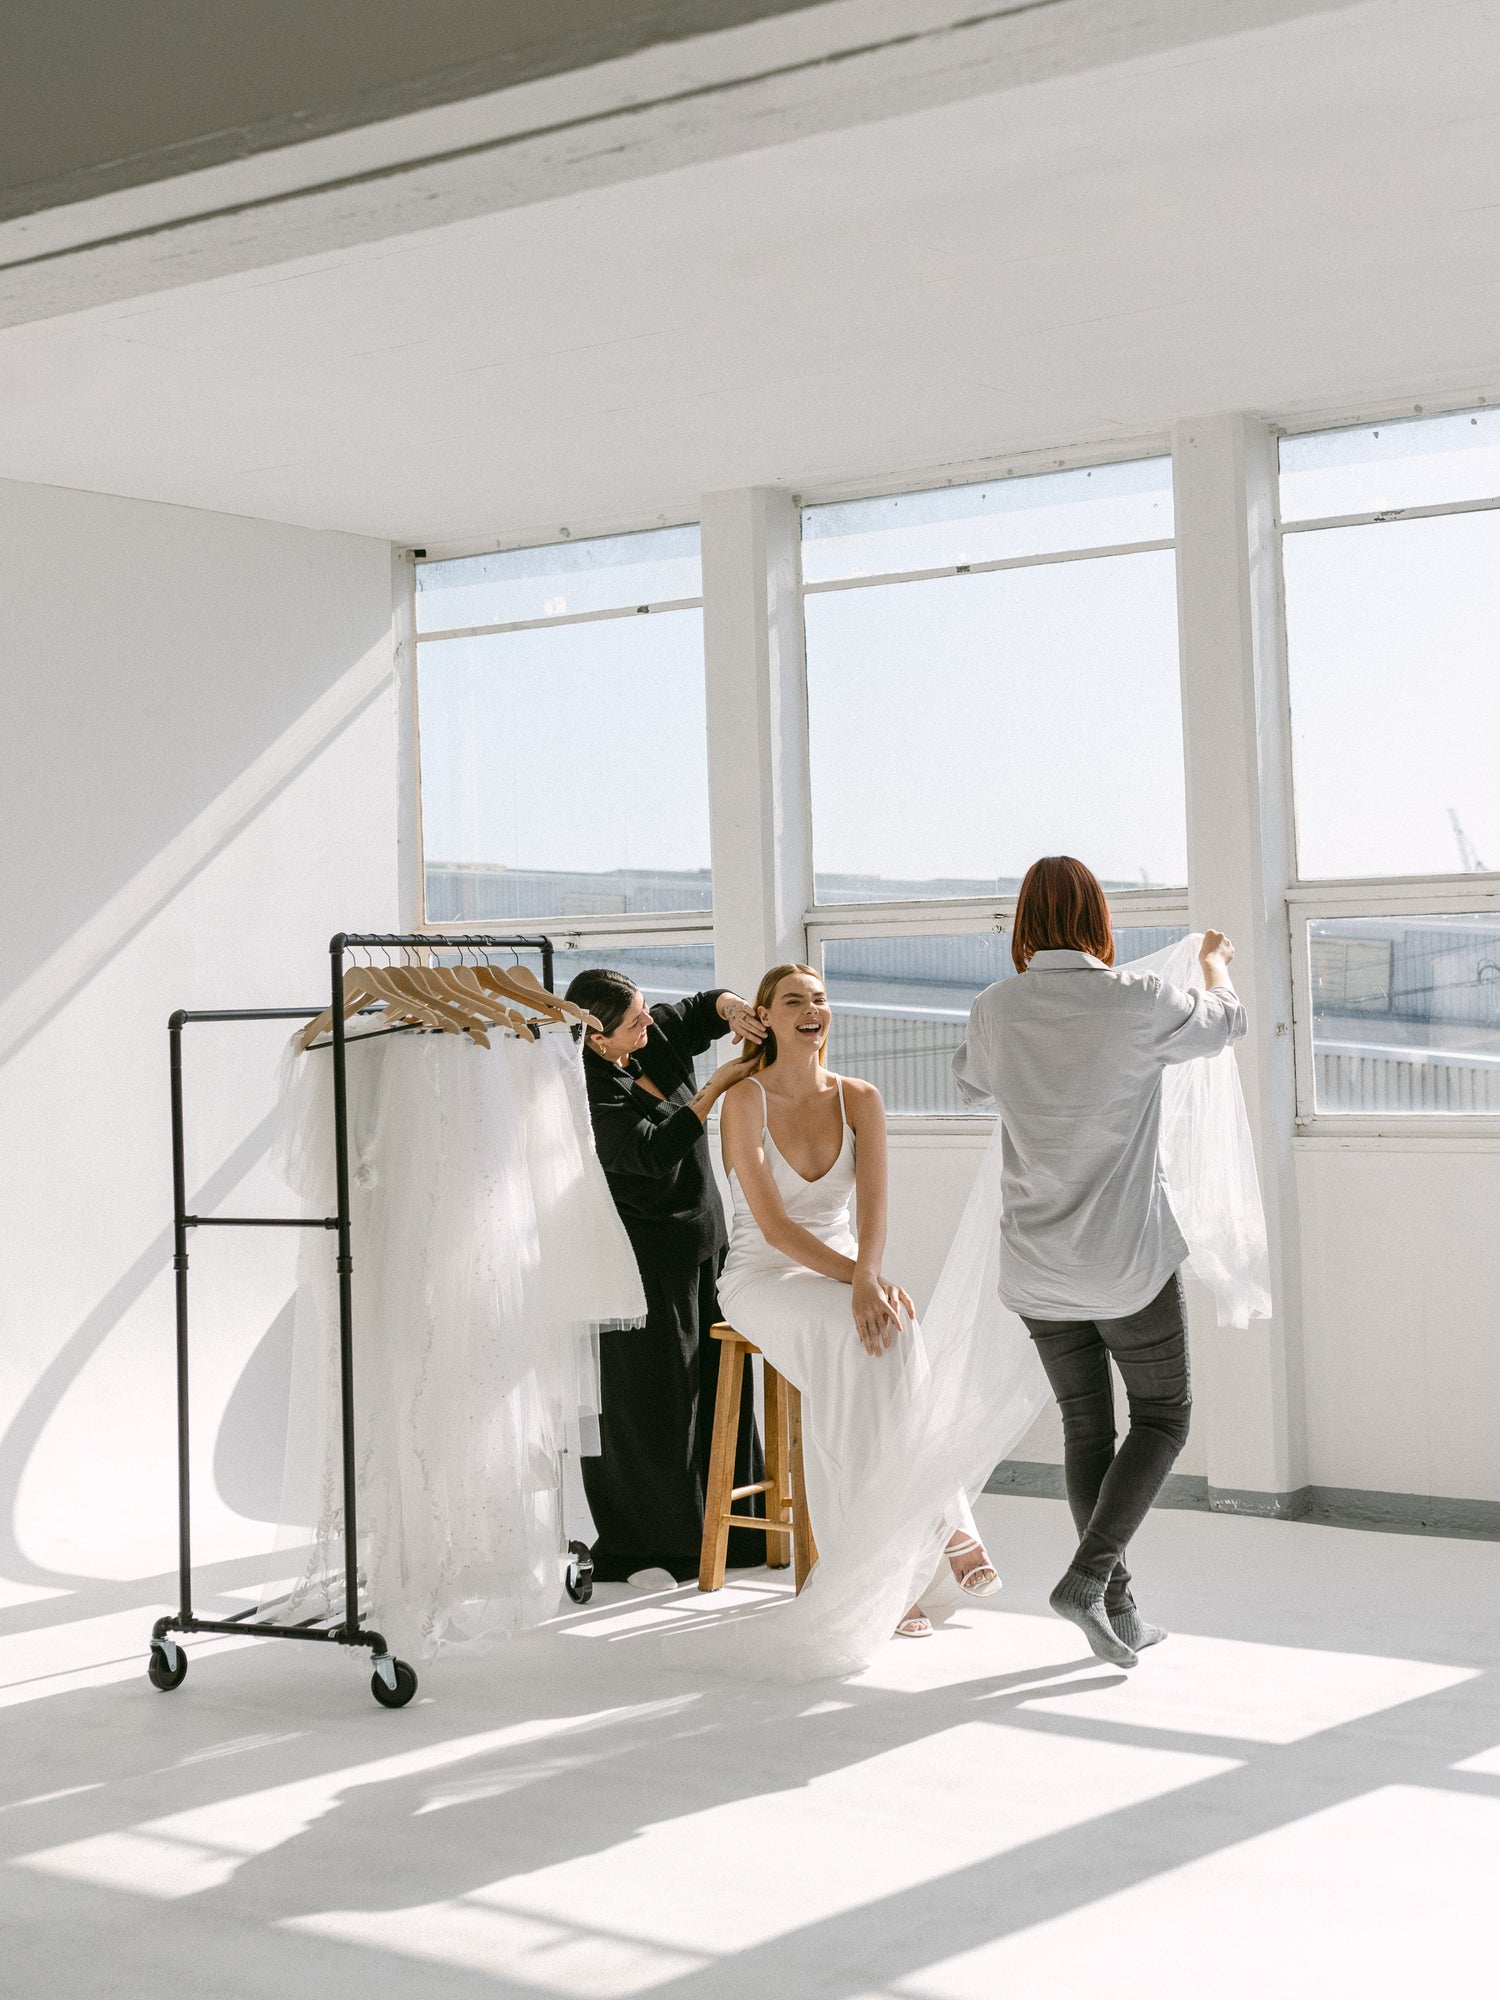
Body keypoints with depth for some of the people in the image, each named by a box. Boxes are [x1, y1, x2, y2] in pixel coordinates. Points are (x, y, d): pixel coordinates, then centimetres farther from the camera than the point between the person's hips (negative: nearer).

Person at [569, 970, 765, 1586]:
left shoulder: (654, 1036, 0)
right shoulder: (588, 1095, -22)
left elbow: (708, 1004, 12)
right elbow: (654, 1152, -28)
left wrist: (733, 1009, -11)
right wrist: (717, 1085, -27)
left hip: (701, 1243, 8)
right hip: (645, 1263, -8)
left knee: (716, 1383, 11)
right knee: (645, 1398, -1)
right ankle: (635, 1549, 10)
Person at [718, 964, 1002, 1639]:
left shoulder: (859, 1099, 0)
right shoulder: (746, 1102, -10)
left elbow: (873, 1207, -14)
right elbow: (773, 1227, -18)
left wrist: (866, 1278, -35)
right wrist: (861, 1280, -29)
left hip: (841, 1274, 3)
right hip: (763, 1280, -3)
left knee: (886, 1338, -32)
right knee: (856, 1337, -34)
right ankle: (948, 1526, -29)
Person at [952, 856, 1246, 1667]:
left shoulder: (995, 1010, -4)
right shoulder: (1139, 1003, -13)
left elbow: (970, 1084, 18)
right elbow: (1224, 1022, 8)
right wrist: (1215, 962, 31)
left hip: (1038, 1265, 4)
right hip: (1130, 1259, -3)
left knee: (1086, 1426, 14)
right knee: (1162, 1416, 12)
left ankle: (1119, 1611, 17)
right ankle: (1089, 1572, -4)